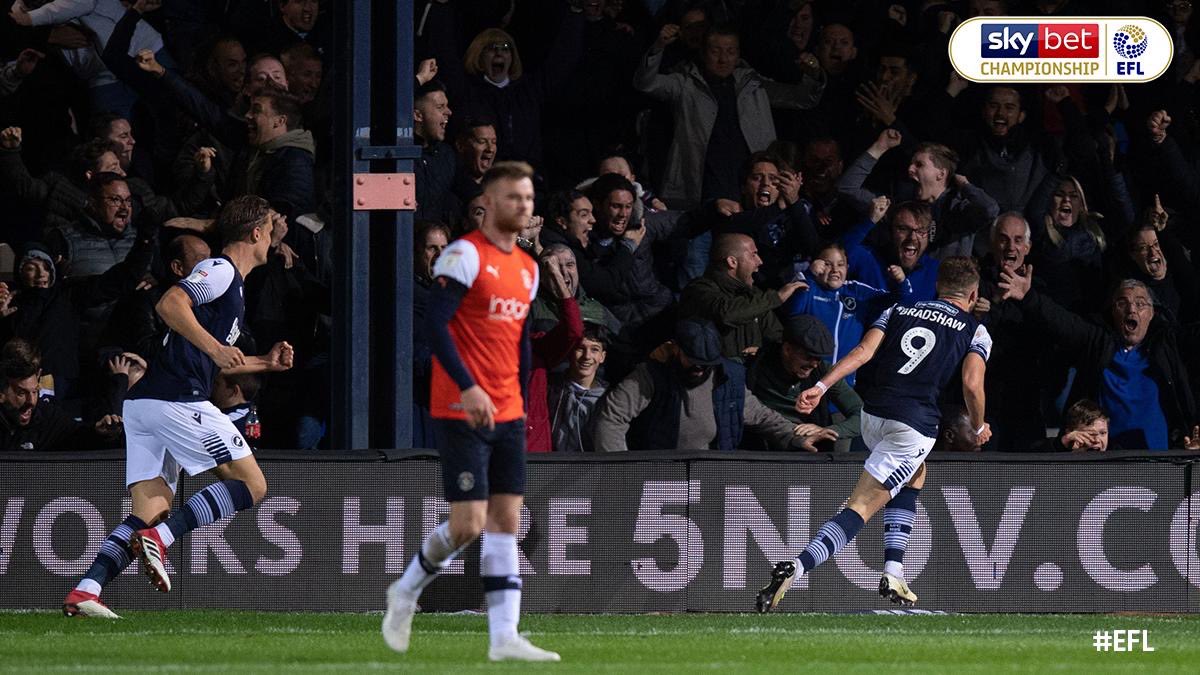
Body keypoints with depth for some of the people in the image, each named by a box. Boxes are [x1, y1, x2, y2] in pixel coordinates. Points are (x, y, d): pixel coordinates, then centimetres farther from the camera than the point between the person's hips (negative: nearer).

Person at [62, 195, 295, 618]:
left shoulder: (228, 281, 27)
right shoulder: (220, 270, -4)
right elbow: (170, 304, -20)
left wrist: (264, 363, 34)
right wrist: (214, 347, -25)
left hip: (143, 404, 10)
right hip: (178, 399, -10)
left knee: (150, 513, 3)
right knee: (251, 486, -6)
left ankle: (85, 591, -12)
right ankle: (158, 540, -17)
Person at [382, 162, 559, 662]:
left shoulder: (527, 268, 15)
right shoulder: (465, 255, -10)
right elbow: (435, 324, -17)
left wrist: (520, 403, 18)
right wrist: (468, 387, -25)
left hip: (507, 415, 8)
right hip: (461, 412, -8)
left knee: (506, 522, 2)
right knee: (469, 524, -10)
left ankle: (504, 639, 0)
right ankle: (405, 592, 15)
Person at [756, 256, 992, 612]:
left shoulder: (897, 312, 19)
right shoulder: (975, 331, 9)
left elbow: (863, 351, 4)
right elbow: (972, 385, -4)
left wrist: (821, 387, -5)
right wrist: (979, 428, 14)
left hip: (873, 414, 5)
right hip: (914, 425, -5)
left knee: (914, 477, 32)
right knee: (861, 507, -11)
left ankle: (894, 573, 19)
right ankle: (796, 567, -33)